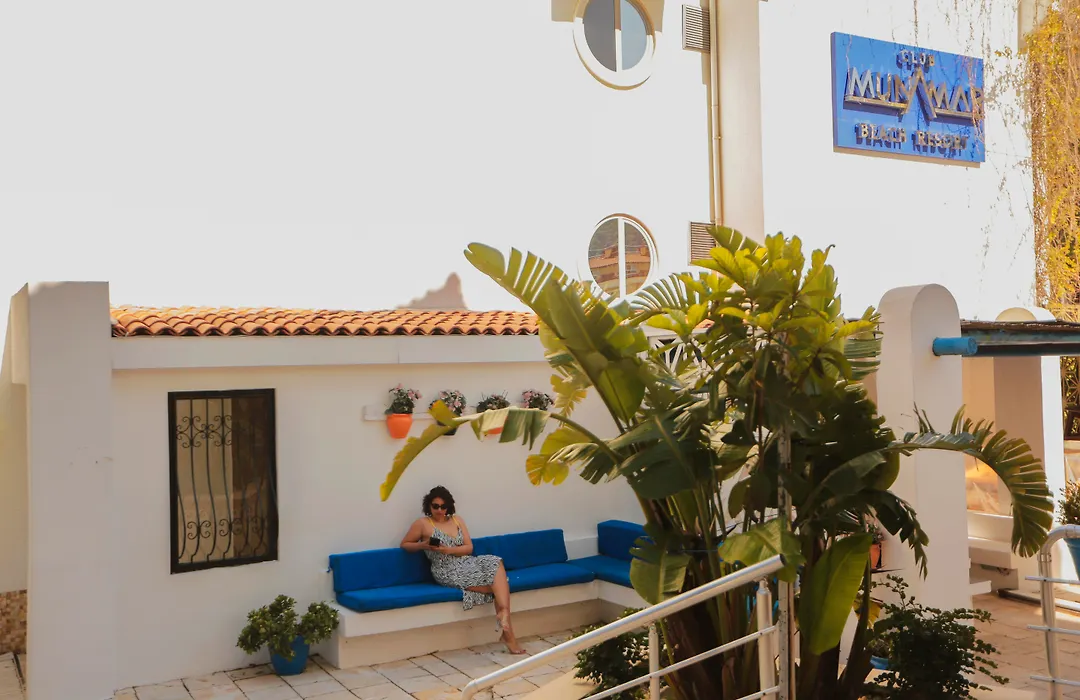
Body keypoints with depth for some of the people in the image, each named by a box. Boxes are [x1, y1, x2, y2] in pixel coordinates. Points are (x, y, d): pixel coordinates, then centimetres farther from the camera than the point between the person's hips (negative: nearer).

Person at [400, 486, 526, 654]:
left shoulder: (457, 520, 14)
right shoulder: (422, 524, 2)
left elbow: (469, 548, 7)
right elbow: (404, 545, 8)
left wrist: (448, 550, -11)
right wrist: (424, 545, -10)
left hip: (466, 563, 5)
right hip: (447, 571, -5)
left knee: (495, 563, -28)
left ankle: (503, 613, -38)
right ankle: (506, 628, -25)